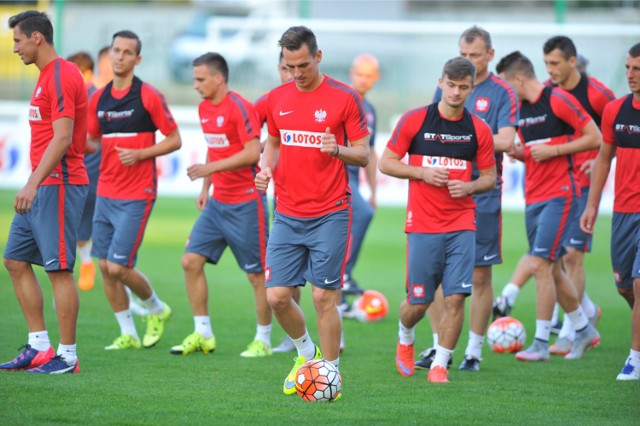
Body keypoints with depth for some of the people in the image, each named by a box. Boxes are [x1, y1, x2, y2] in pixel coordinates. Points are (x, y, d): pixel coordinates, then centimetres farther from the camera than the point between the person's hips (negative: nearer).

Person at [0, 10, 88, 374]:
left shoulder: (61, 76, -14)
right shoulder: (47, 76, 17)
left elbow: (62, 138, -22)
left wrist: (33, 183, -27)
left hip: (59, 186, -11)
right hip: (42, 189, 11)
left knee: (59, 269, -8)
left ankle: (67, 356, -3)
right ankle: (39, 347, 13)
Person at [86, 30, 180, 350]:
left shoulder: (149, 96, -8)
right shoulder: (98, 99, 9)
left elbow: (174, 140, -5)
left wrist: (139, 154, -17)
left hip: (136, 195, -6)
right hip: (105, 192, 6)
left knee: (118, 267, -11)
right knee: (104, 266, 4)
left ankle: (156, 309, 17)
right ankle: (128, 335, 16)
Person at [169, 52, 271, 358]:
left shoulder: (239, 108, -15)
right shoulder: (204, 108, 11)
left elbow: (253, 152, -22)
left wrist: (210, 168, -23)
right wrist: (205, 189, 16)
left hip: (245, 203, -8)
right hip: (217, 202, 8)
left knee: (257, 274, 0)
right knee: (191, 260, 0)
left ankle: (263, 340, 10)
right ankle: (203, 334, 8)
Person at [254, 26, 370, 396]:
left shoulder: (345, 98, -6)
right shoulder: (277, 99, 8)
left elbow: (364, 154, -3)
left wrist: (338, 150, -23)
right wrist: (267, 168, 1)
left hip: (330, 216, -4)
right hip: (287, 216, 4)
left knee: (324, 296, -5)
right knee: (277, 296, 0)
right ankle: (307, 354, 26)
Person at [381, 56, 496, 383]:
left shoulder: (479, 129, 4)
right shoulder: (414, 120, -2)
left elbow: (489, 177, 12)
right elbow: (386, 163, 2)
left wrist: (468, 187, -9)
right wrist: (422, 173, -12)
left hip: (462, 225, 2)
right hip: (422, 226, -1)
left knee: (456, 297, -9)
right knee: (418, 302, 2)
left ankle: (440, 365, 3)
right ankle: (405, 340, 35)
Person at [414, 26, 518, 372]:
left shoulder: (502, 93, -2)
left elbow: (505, 140, -13)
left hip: (482, 196, -4)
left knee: (479, 275, 1)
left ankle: (474, 351, 9)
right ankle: (439, 346, 12)